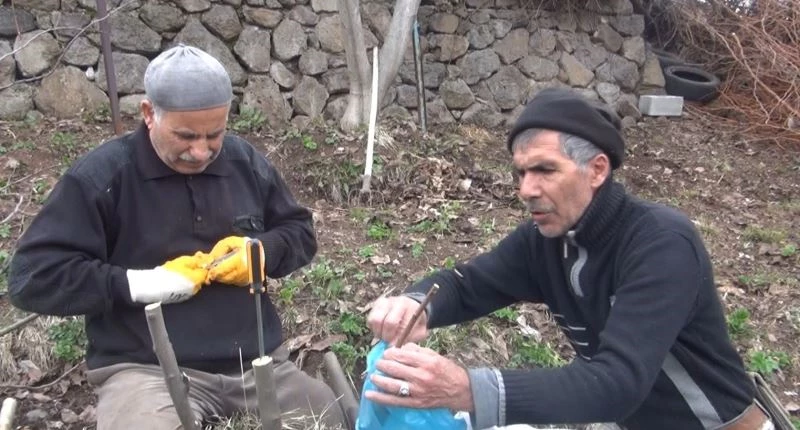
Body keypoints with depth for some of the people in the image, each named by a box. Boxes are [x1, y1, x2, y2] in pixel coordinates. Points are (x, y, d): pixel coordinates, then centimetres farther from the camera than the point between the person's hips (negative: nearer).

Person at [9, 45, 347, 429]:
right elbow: (31, 277, -8)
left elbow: (301, 232, 18)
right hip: (146, 370, -4)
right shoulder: (100, 176, -6)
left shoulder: (245, 161, 9)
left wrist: (262, 252, -4)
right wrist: (137, 284, -17)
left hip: (258, 362, 5)